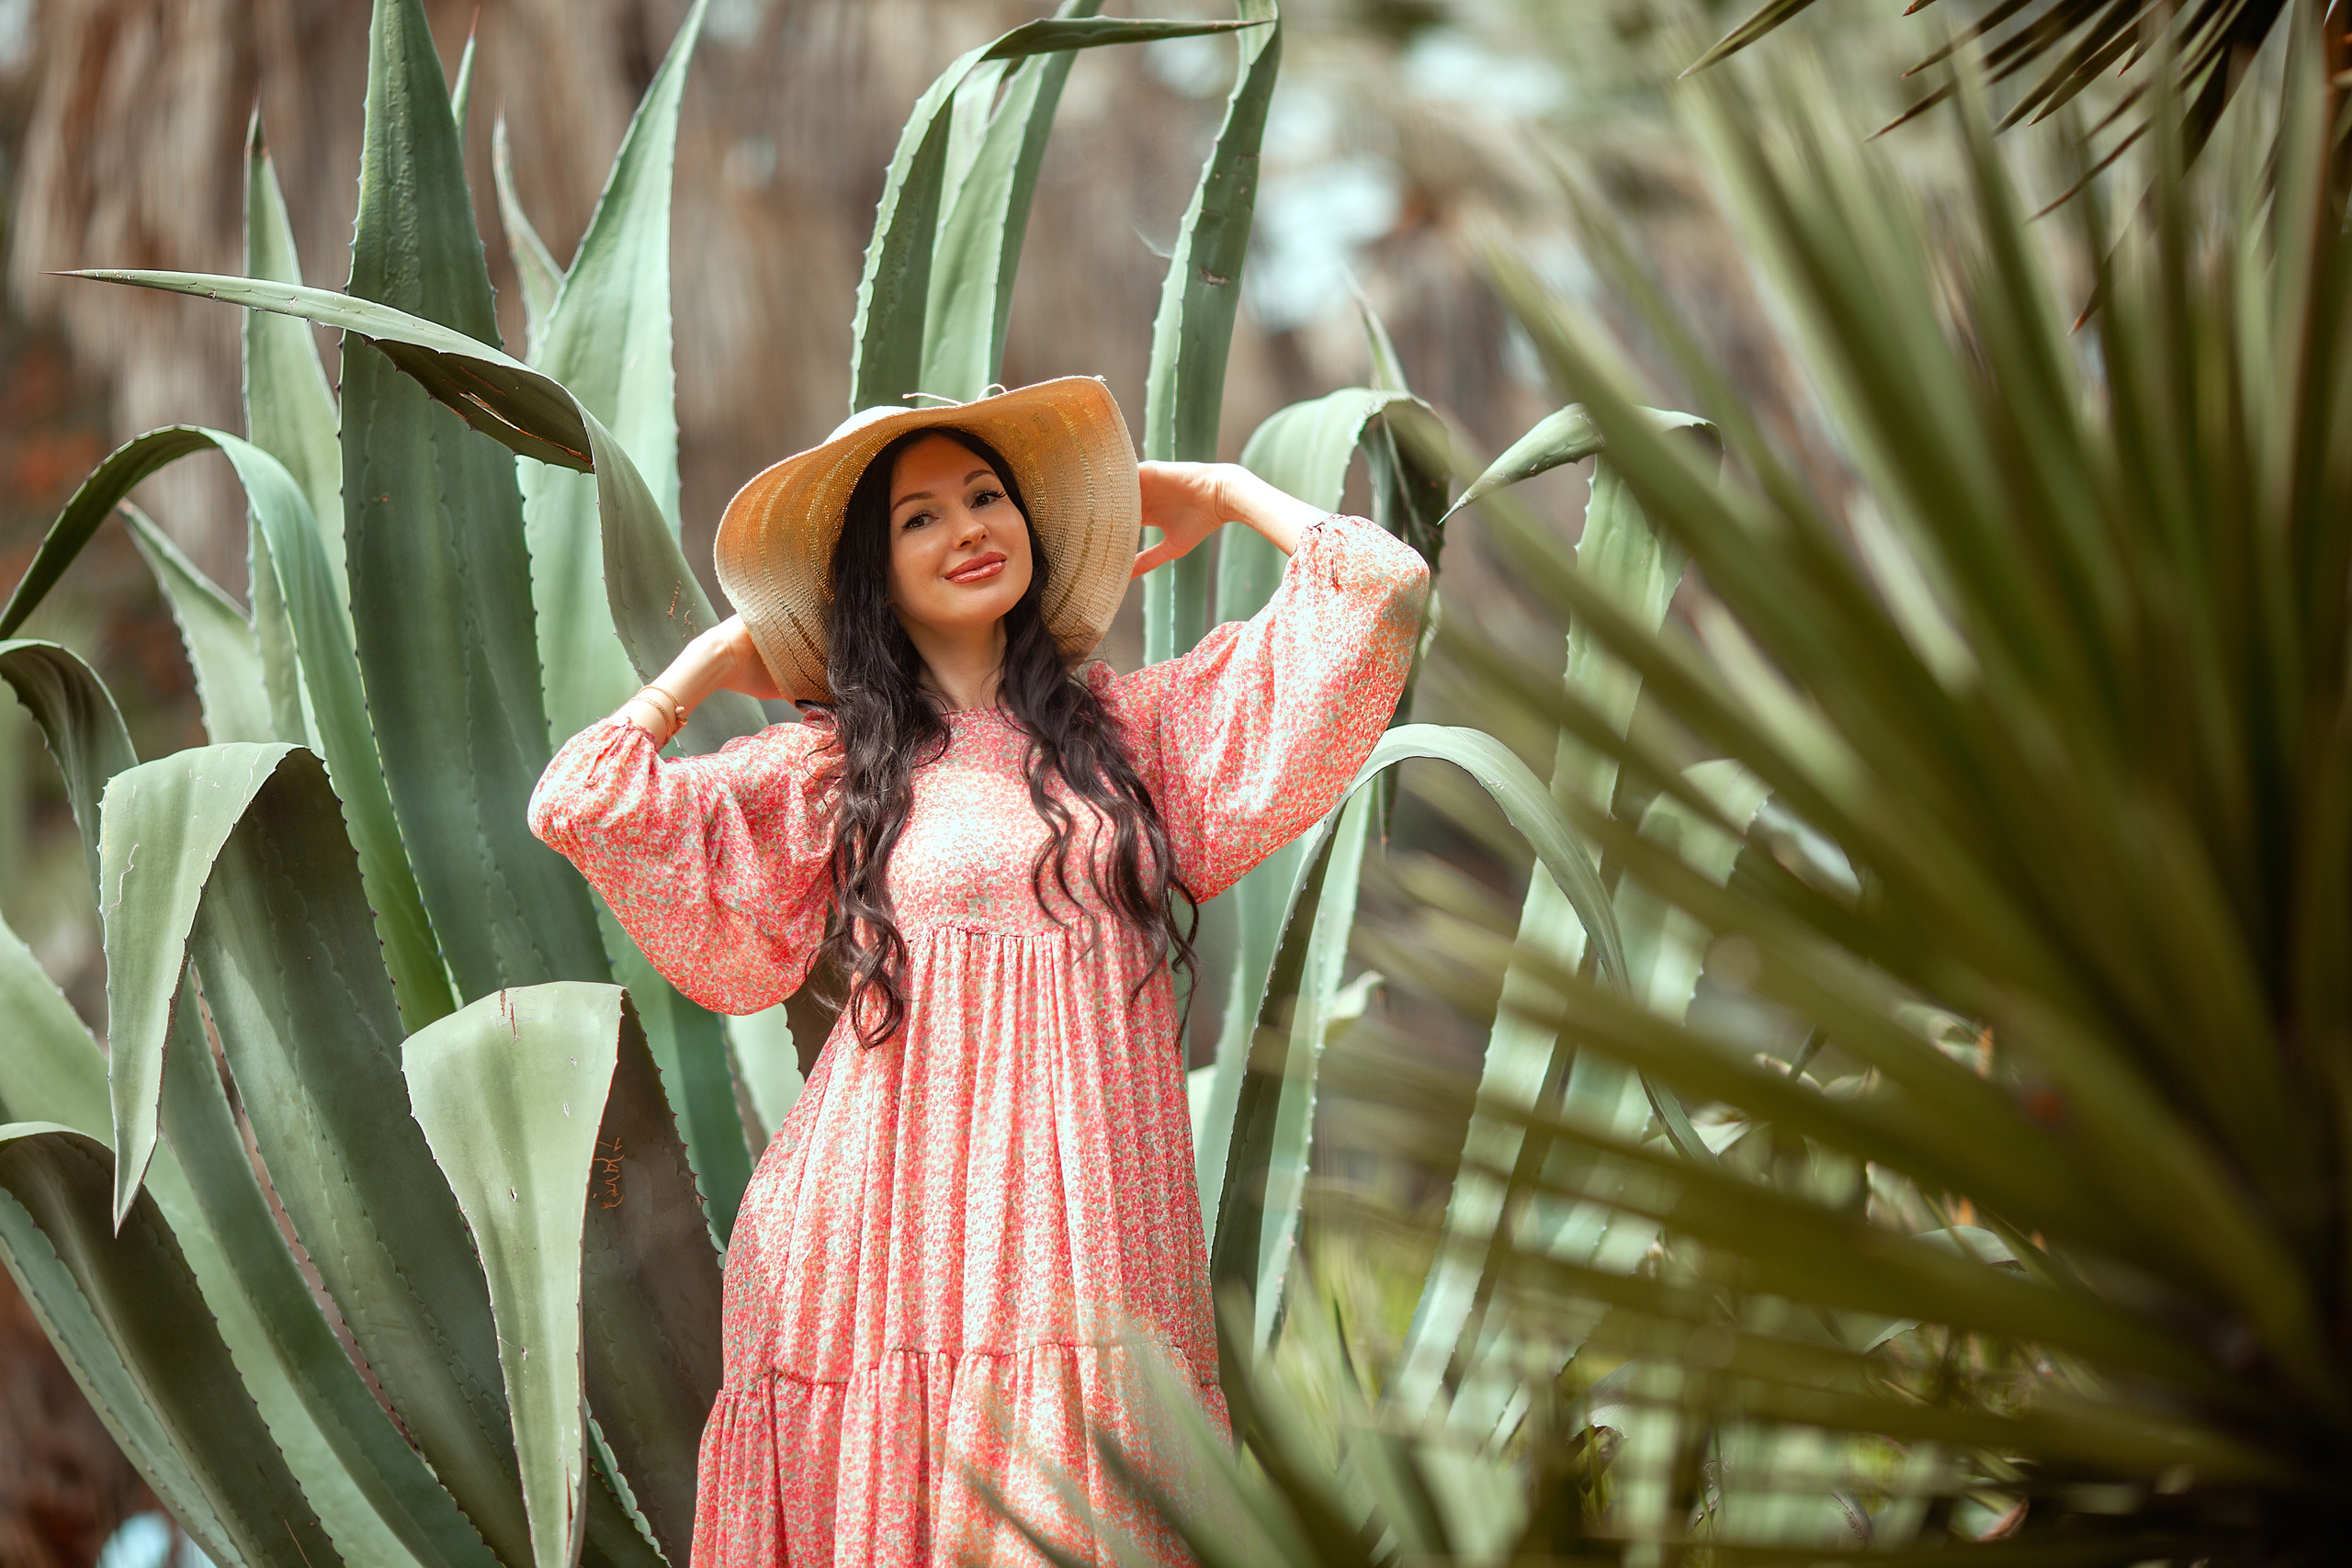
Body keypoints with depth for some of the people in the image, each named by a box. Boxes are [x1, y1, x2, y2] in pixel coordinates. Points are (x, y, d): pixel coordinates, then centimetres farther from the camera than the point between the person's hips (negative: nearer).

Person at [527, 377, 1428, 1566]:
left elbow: (1383, 588, 9)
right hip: (893, 1236, -1)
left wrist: (1223, 492, 22)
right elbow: (575, 804, 0)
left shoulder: (1134, 727, 14)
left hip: (1087, 1248, 1)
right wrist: (717, 660, 14)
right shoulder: (824, 769, 10)